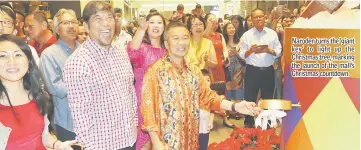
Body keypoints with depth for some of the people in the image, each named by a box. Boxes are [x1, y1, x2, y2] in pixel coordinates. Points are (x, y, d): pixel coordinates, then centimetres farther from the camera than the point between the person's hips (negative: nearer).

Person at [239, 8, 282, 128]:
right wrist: (250, 50, -21)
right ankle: (248, 123, 23)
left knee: (268, 99, 13)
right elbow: (242, 55, -2)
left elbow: (278, 52, 2)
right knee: (250, 99, 6)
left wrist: (269, 50, -17)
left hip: (268, 71, 2)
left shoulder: (272, 33, 5)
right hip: (252, 71, -1)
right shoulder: (246, 35, 1)